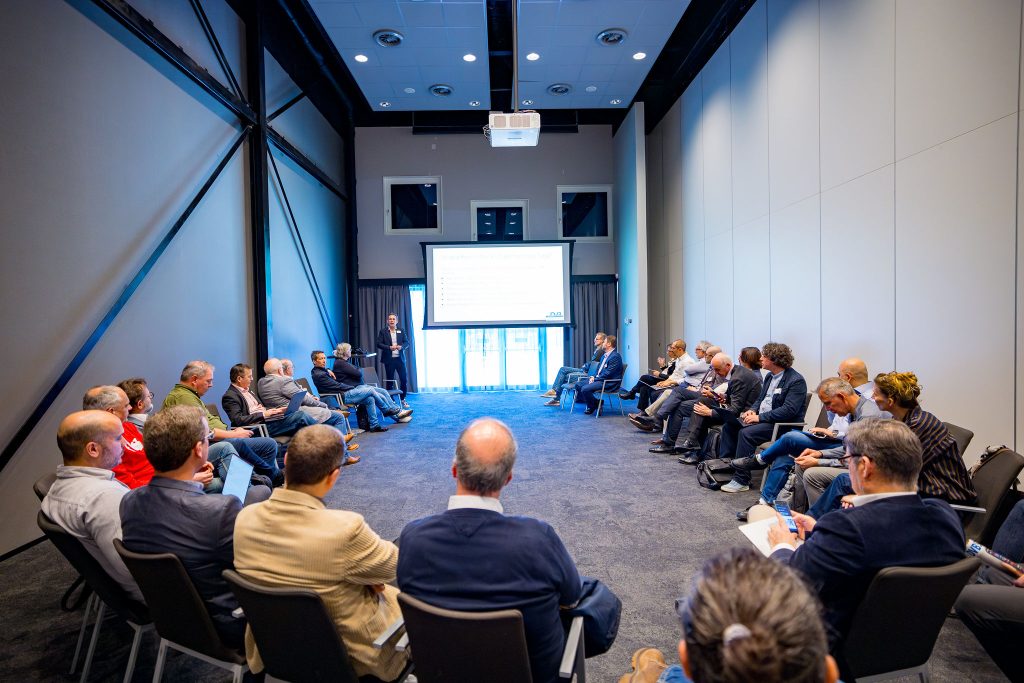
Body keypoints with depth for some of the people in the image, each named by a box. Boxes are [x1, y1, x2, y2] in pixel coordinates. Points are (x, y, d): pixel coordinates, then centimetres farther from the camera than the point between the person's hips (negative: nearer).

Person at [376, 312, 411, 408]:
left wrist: (401, 346, -15)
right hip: (389, 359, -2)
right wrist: (389, 347, -18)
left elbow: (407, 342, 6)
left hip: (400, 358, 2)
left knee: (404, 379, -1)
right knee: (389, 380, 5)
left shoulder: (401, 331, 10)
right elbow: (379, 344, -5)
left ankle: (403, 400, 14)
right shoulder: (383, 332, 3)